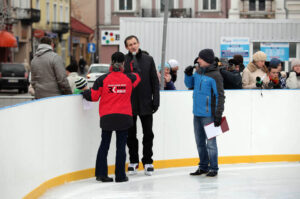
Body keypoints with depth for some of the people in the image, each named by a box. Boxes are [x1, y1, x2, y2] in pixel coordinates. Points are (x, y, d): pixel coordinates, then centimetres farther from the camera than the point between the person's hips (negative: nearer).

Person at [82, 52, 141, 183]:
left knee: (104, 145, 11)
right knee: (121, 146, 5)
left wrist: (85, 92, 18)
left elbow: (93, 96, -1)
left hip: (107, 117, 0)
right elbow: (137, 76, 23)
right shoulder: (129, 78, 0)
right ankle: (120, 176, 5)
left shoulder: (102, 79, -5)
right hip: (124, 117, 0)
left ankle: (101, 173, 8)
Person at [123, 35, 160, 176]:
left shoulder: (148, 60, 4)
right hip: (129, 104, -1)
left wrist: (156, 100, -1)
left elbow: (155, 81, 5)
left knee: (148, 134, 5)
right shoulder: (123, 61, 0)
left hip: (146, 103, 1)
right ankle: (133, 162, 18)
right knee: (131, 134, 7)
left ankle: (148, 161, 15)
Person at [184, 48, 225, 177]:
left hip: (208, 115, -8)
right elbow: (190, 84, 23)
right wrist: (188, 75, 2)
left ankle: (213, 168, 8)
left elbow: (220, 96, -14)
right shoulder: (198, 72, 9)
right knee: (200, 142, 15)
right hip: (197, 113, 8)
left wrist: (218, 114, -17)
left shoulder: (215, 75, -13)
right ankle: (203, 167, 26)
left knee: (210, 142, -1)